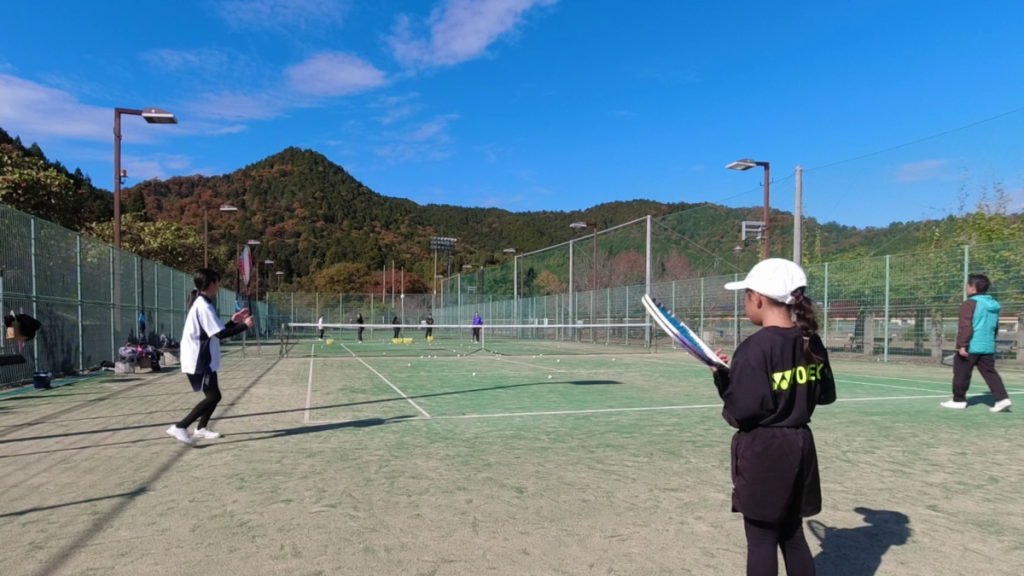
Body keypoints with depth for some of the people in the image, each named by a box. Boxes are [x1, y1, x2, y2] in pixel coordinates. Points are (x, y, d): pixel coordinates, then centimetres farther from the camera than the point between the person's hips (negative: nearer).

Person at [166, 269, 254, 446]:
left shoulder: (201, 304, 13)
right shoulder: (203, 306, -19)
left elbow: (215, 331, 18)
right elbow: (220, 334, -25)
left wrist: (233, 321, 10)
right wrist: (244, 325, -17)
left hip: (203, 360, 11)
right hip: (198, 361, -11)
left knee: (213, 395, 17)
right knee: (213, 396, -12)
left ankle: (201, 429, 26)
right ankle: (180, 427, -10)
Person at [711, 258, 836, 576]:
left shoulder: (754, 348, -20)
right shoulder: (811, 343, 2)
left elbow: (743, 411, -22)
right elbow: (826, 395, 12)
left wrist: (723, 376, -7)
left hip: (762, 452, -7)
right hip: (799, 445, 7)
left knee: (761, 540, 6)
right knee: (792, 534, 19)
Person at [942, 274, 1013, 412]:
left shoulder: (970, 303, -12)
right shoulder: (994, 304, 13)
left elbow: (966, 327, -18)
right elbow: (995, 328, 22)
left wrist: (962, 345, -19)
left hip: (970, 347, -7)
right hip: (987, 347, 7)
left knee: (961, 374, 4)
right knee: (990, 373, 9)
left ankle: (959, 400, 12)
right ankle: (1002, 399, -3)